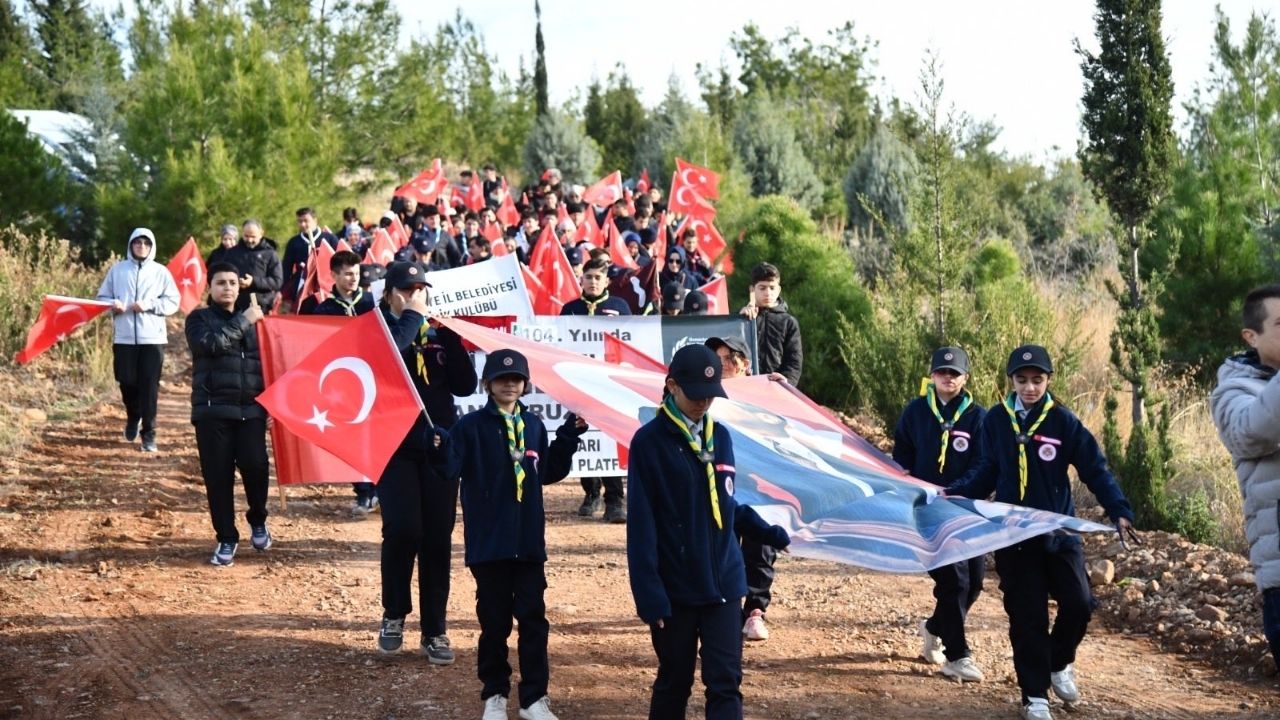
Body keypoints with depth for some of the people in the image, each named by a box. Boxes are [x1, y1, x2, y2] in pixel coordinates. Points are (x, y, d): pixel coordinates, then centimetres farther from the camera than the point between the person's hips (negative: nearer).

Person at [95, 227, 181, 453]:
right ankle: (133, 417, 35)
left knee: (150, 387, -3)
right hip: (123, 337, 1)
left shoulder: (160, 271, 4)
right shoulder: (117, 269, 8)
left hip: (152, 337, -1)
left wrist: (148, 305, -12)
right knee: (127, 382, 5)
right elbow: (102, 296, 11)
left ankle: (148, 435, 4)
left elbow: (173, 302, 2)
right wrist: (112, 304, -10)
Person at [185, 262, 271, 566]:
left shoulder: (252, 320, 16)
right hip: (213, 409, -2)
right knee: (218, 475, -1)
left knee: (255, 465, -14)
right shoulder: (199, 319, 6)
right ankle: (226, 538, 11)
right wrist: (243, 321, -10)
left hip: (251, 409, 2)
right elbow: (210, 343, -16)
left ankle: (258, 520, 12)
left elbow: (266, 362, 15)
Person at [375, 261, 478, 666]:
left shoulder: (438, 333, 12)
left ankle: (434, 631, 11)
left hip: (440, 445, 3)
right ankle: (394, 614, 6)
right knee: (403, 530, -17)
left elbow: (465, 385, 2)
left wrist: (450, 336, -7)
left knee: (438, 538, 2)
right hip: (395, 445, -3)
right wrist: (412, 316, -11)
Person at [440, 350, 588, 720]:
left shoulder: (534, 425, 8)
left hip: (529, 540, 4)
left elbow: (548, 472, 16)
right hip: (489, 541, -4)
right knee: (494, 621, 7)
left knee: (533, 619, 5)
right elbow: (449, 470, -17)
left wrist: (568, 437, 8)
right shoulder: (471, 426, -7)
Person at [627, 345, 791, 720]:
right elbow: (642, 527, -11)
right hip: (675, 589, -4)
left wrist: (773, 534, 12)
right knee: (674, 682, 10)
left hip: (723, 584, 4)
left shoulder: (720, 436, 6)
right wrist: (650, 597, -15)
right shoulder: (649, 442, -9)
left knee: (725, 683, -1)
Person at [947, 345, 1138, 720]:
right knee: (1027, 617, 3)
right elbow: (987, 472, 9)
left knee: (1079, 603, -2)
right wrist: (955, 494, -4)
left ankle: (1059, 664, 28)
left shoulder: (1063, 421, -7)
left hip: (1059, 532, 0)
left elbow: (1095, 470, -7)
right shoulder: (996, 421, -1)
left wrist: (1119, 511, -17)